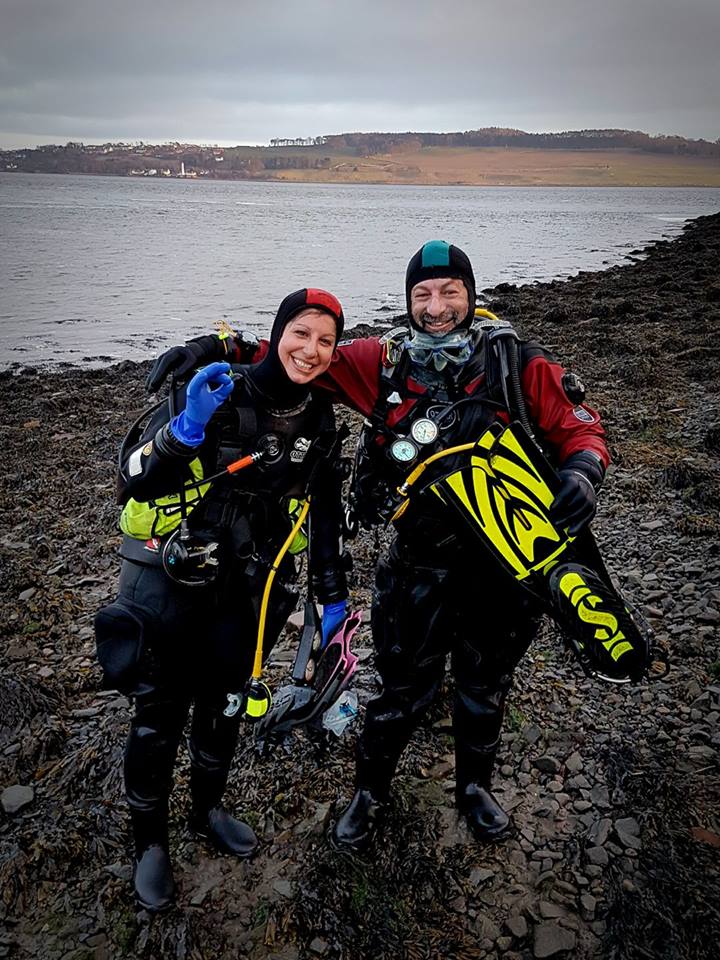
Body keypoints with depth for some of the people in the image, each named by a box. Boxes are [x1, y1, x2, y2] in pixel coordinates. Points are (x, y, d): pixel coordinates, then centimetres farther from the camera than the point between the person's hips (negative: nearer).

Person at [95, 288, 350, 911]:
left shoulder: (321, 423, 0)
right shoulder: (217, 390, -16)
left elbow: (326, 514, 10)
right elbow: (134, 479, -19)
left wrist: (332, 593, 10)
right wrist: (189, 427, -36)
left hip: (248, 590, 4)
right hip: (167, 582, -4)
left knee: (223, 703, 19)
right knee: (161, 715, 7)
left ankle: (208, 811, 45)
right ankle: (150, 841, 31)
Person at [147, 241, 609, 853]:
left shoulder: (518, 364, -7)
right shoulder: (385, 362, -6)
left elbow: (579, 427, -2)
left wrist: (582, 471, -25)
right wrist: (212, 348, -11)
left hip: (506, 564, 1)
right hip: (422, 563, -1)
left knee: (486, 686, 23)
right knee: (403, 690, 13)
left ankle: (476, 786, 52)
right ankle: (370, 794, 42)